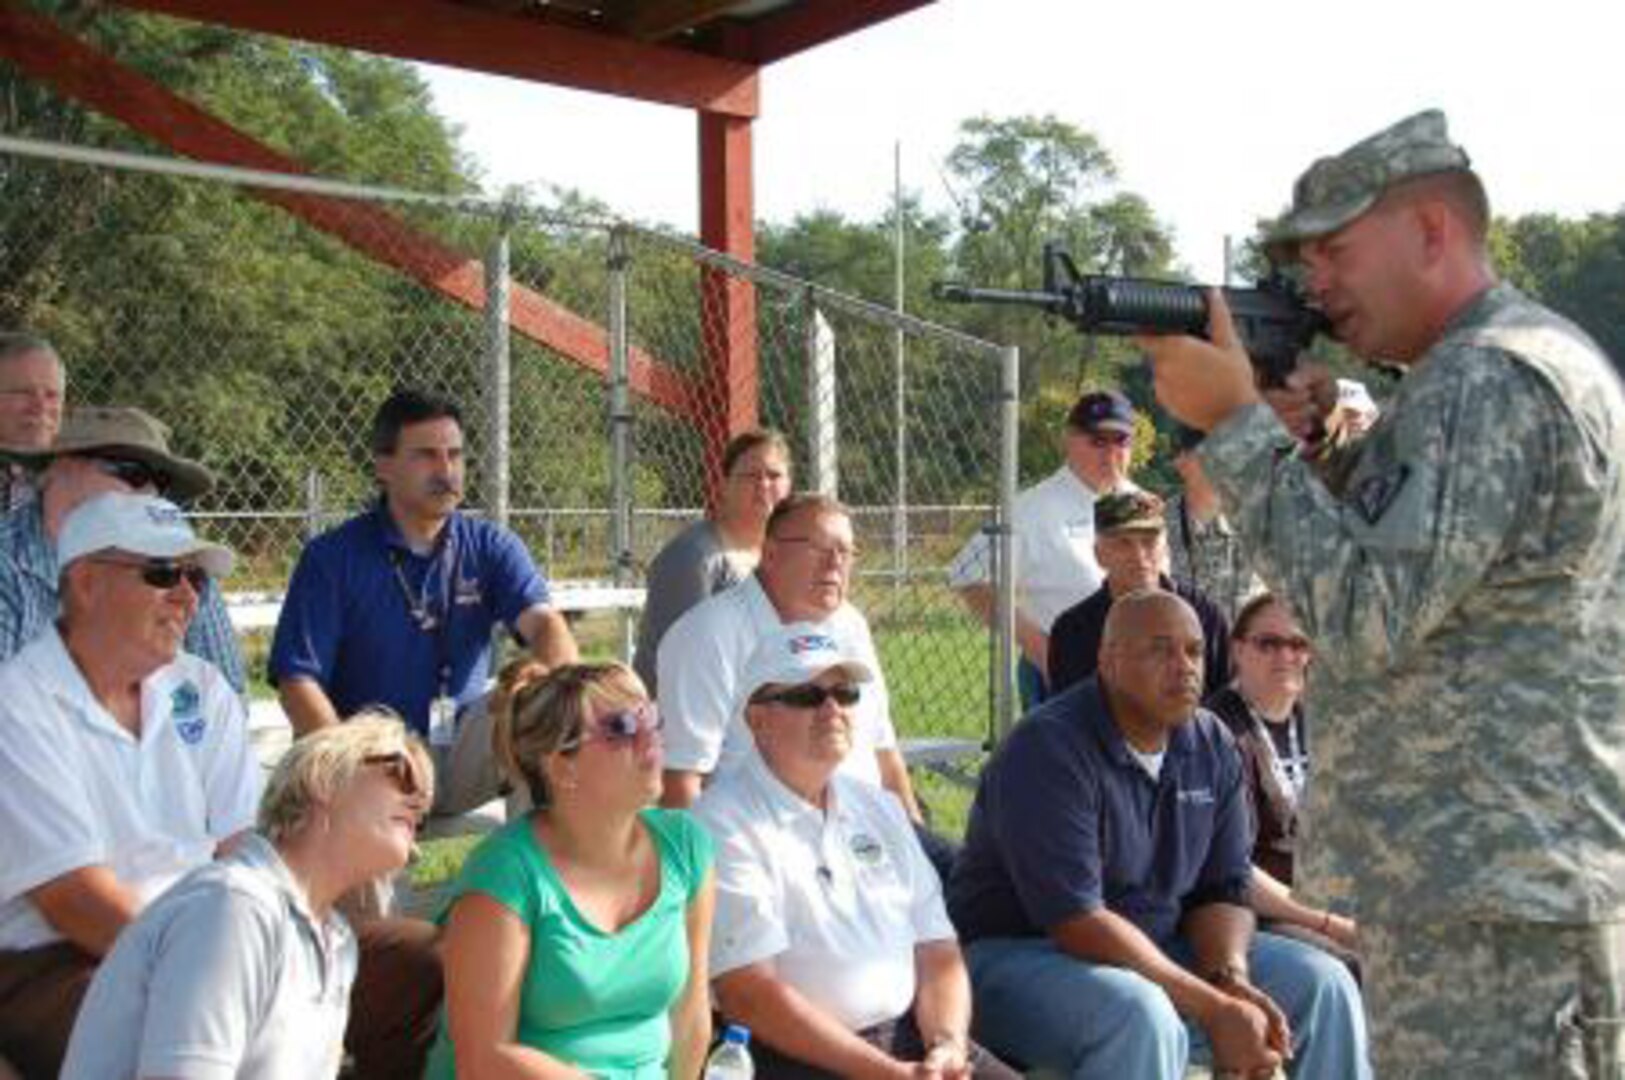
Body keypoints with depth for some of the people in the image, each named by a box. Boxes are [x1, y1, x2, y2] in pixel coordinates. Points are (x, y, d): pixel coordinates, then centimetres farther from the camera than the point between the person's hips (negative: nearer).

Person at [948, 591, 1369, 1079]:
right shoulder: (1048, 747, -20)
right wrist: (1214, 1010, -27)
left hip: (1155, 951, 7)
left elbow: (1224, 889, 6)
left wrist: (1231, 978, -17)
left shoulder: (1213, 746, 3)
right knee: (1142, 1015, -37)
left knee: (1324, 984, -4)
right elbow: (1075, 920, -26)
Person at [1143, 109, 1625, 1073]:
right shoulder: (1509, 365, 18)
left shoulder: (1488, 379, -16)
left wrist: (1237, 425, -17)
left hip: (1498, 893, -11)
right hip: (1496, 874, 11)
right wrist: (1307, 447, 2)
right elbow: (1389, 570, 20)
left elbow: (1365, 618, -22)